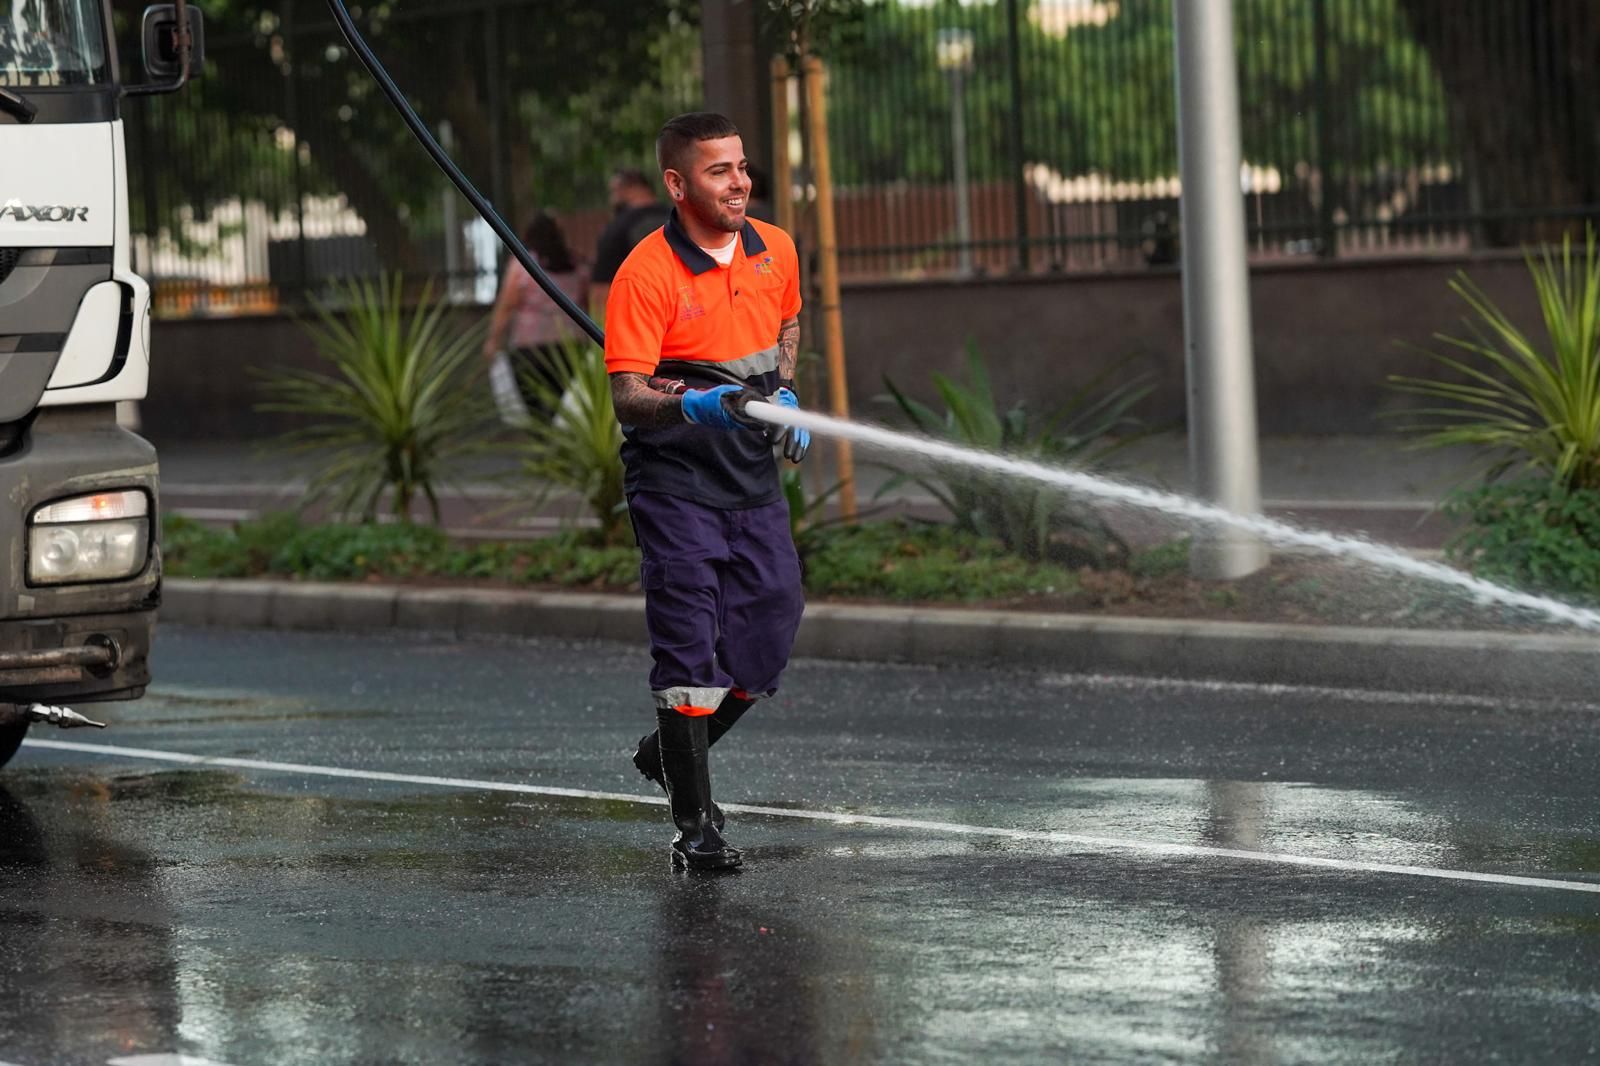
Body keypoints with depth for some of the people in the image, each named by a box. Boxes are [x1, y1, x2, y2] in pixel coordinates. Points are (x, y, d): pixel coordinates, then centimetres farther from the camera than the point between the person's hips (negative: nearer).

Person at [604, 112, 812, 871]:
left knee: (769, 637, 7)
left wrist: (783, 392, 9)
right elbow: (627, 399, -20)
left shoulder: (775, 250, 4)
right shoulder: (646, 274, -16)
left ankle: (670, 752, 31)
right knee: (689, 649, -8)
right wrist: (696, 405, -38)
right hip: (675, 484, -6)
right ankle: (695, 823, -1)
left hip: (755, 476, 6)